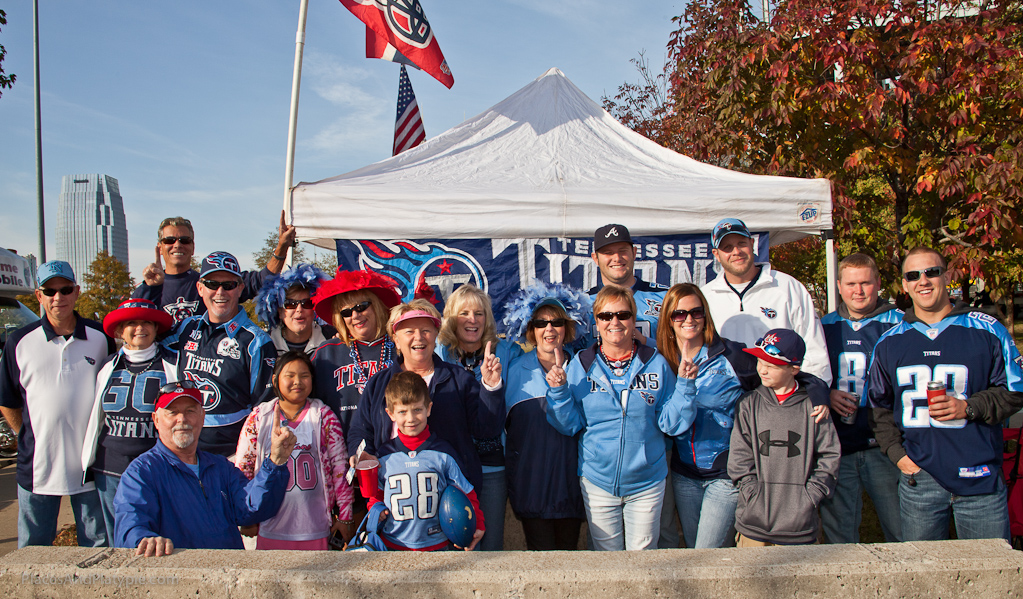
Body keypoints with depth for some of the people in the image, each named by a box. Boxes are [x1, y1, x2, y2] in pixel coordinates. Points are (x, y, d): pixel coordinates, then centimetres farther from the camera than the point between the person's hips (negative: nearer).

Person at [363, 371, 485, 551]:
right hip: (393, 545, 1)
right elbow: (376, 493, 16)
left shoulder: (443, 453, -4)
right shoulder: (383, 455, 0)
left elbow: (466, 494, 5)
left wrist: (478, 525, -2)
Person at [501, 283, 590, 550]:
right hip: (531, 484, -1)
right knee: (541, 552, -2)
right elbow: (501, 424, 10)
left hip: (570, 481, 1)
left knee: (568, 548, 11)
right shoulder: (516, 370, 5)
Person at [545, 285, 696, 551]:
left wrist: (684, 385, -15)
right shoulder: (580, 365, -3)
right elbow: (569, 426, -1)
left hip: (647, 482, 0)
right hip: (598, 482, 0)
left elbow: (671, 424, -3)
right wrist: (559, 391, -15)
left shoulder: (656, 364, -3)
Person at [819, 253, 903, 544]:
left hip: (884, 446, -2)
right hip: (836, 447, 2)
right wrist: (827, 395, -4)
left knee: (904, 533, 3)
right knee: (838, 534, 11)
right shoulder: (824, 327, 9)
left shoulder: (900, 324, 1)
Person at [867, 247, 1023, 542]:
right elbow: (880, 406, 14)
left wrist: (970, 408, -14)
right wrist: (896, 452, 1)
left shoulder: (987, 330, 0)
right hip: (918, 476, 2)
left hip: (980, 479, -2)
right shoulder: (889, 343, 8)